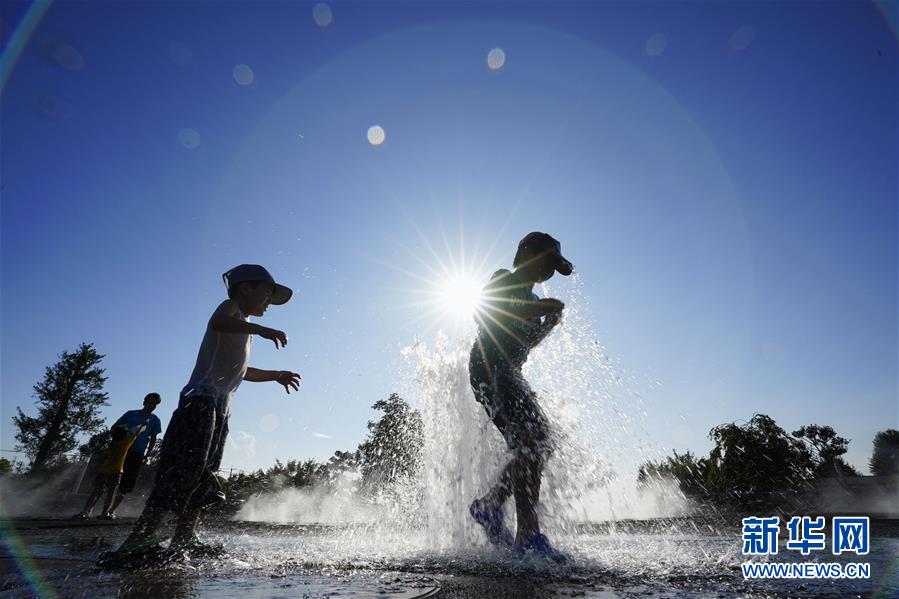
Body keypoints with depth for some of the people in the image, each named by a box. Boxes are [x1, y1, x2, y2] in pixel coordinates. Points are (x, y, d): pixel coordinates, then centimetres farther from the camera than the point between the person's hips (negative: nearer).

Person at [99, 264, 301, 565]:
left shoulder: (244, 327, 28)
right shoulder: (230, 308, 3)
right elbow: (217, 323, -25)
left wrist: (275, 375, 36)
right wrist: (261, 329, -36)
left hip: (219, 410, 9)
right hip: (202, 399, -9)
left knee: (203, 477, 7)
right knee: (184, 470, -17)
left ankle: (183, 542, 12)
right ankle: (139, 539, -16)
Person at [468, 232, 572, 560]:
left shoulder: (531, 298, 27)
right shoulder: (502, 280, 2)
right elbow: (480, 314, -14)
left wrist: (550, 321, 9)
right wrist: (538, 309, -16)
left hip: (509, 373, 10)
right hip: (490, 367, -10)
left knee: (538, 445, 4)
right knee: (529, 444, -20)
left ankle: (488, 506, 16)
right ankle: (529, 535, -17)